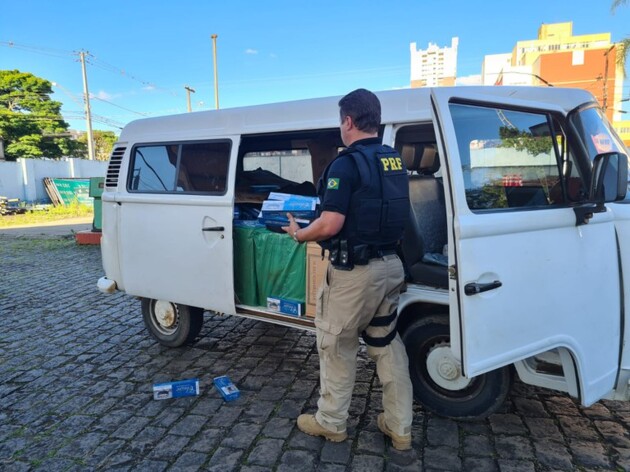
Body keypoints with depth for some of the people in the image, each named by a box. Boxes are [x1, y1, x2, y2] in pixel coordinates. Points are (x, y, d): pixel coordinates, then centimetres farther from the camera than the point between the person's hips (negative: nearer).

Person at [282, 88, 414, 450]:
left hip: (355, 271, -8)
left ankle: (331, 423, 27)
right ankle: (400, 427, 27)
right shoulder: (396, 162, 8)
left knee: (337, 346, 10)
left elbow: (331, 225, -23)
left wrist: (299, 234, -5)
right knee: (388, 344, 18)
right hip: (391, 265, 8)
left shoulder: (347, 163, -17)